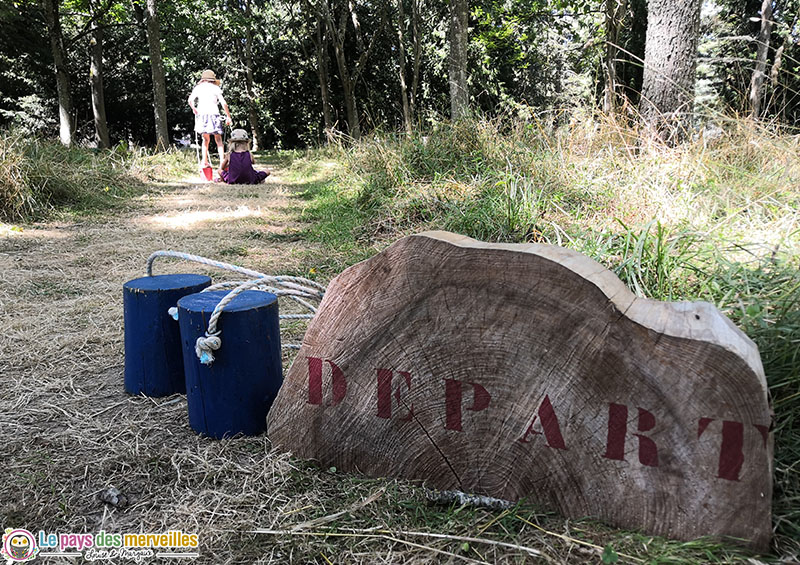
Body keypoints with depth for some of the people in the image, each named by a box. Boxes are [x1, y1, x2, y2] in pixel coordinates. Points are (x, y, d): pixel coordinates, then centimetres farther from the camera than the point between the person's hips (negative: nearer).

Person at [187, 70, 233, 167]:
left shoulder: (198, 87, 12)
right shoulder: (215, 88, 7)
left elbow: (190, 100, 2)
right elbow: (223, 103, -1)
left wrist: (194, 109, 20)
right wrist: (228, 117, 4)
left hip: (201, 114, 2)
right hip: (213, 114, -2)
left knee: (206, 139, 14)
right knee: (218, 140, 1)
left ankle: (205, 161, 7)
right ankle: (222, 161, -12)